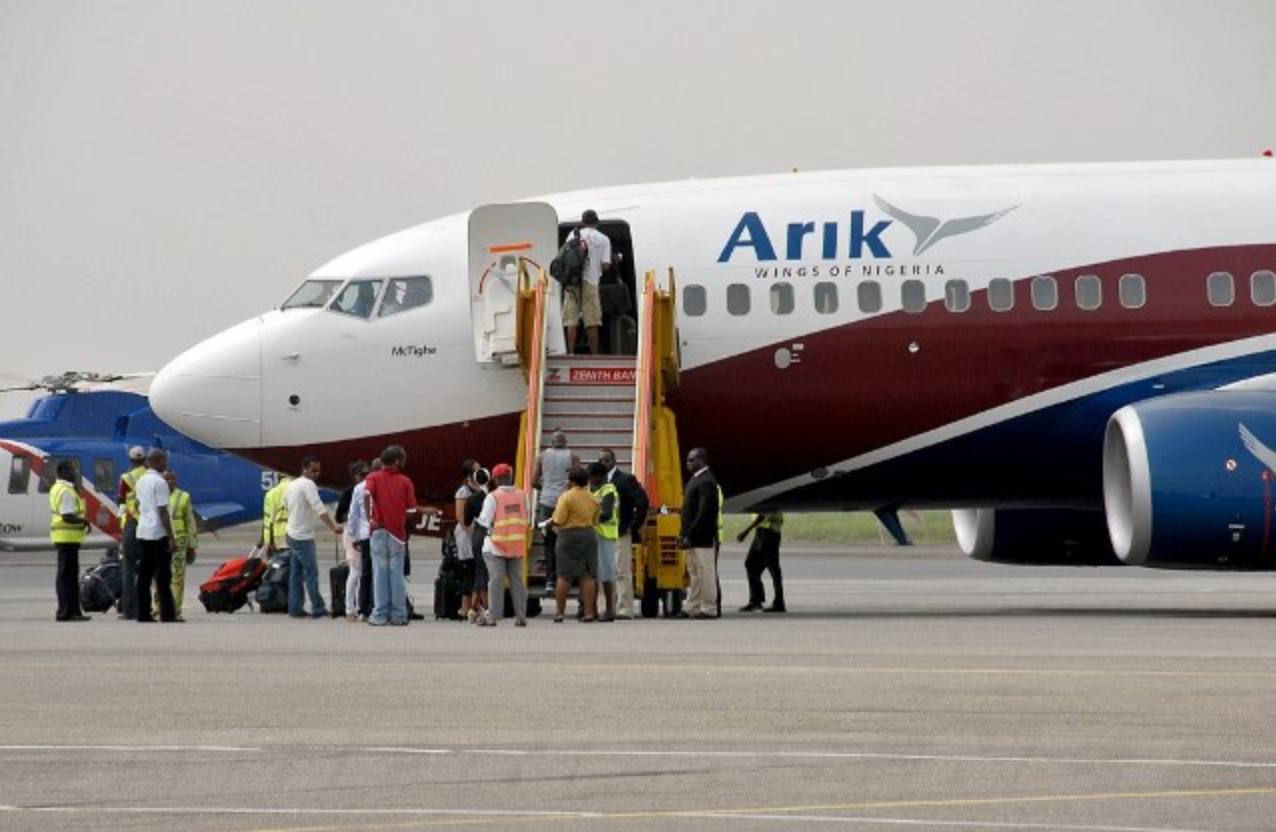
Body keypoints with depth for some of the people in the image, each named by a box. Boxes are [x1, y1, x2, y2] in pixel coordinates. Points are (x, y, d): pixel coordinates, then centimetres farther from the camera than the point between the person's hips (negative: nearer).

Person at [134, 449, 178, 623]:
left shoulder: (141, 482, 12)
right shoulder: (159, 483, -14)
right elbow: (163, 512, -17)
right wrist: (172, 537, -15)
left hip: (142, 532, 8)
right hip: (159, 534, -8)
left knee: (144, 575, 7)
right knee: (163, 576, -6)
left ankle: (143, 613, 6)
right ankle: (167, 614, -7)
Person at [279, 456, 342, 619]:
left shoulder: (292, 485, 12)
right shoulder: (308, 485, -16)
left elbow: (286, 505, 25)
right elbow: (319, 508, -27)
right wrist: (333, 526, -32)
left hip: (292, 534, 10)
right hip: (303, 537, -10)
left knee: (296, 574, 11)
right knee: (311, 573, -7)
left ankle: (295, 608, 12)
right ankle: (318, 609, -7)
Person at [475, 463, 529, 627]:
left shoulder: (492, 497, -11)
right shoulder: (522, 496, 3)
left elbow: (484, 521, -10)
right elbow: (526, 519, 10)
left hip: (496, 545, -4)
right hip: (517, 545, 4)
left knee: (496, 580, -3)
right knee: (517, 579, 9)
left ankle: (493, 616, -5)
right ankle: (521, 615, 8)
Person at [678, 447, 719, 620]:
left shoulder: (706, 482, -16)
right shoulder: (695, 479, 15)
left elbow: (704, 513, -22)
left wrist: (689, 537, -21)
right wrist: (683, 534, 14)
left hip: (702, 538, -10)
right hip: (692, 538, 10)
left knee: (705, 573, -4)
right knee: (695, 573, 13)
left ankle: (709, 609, 0)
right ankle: (692, 607, 18)